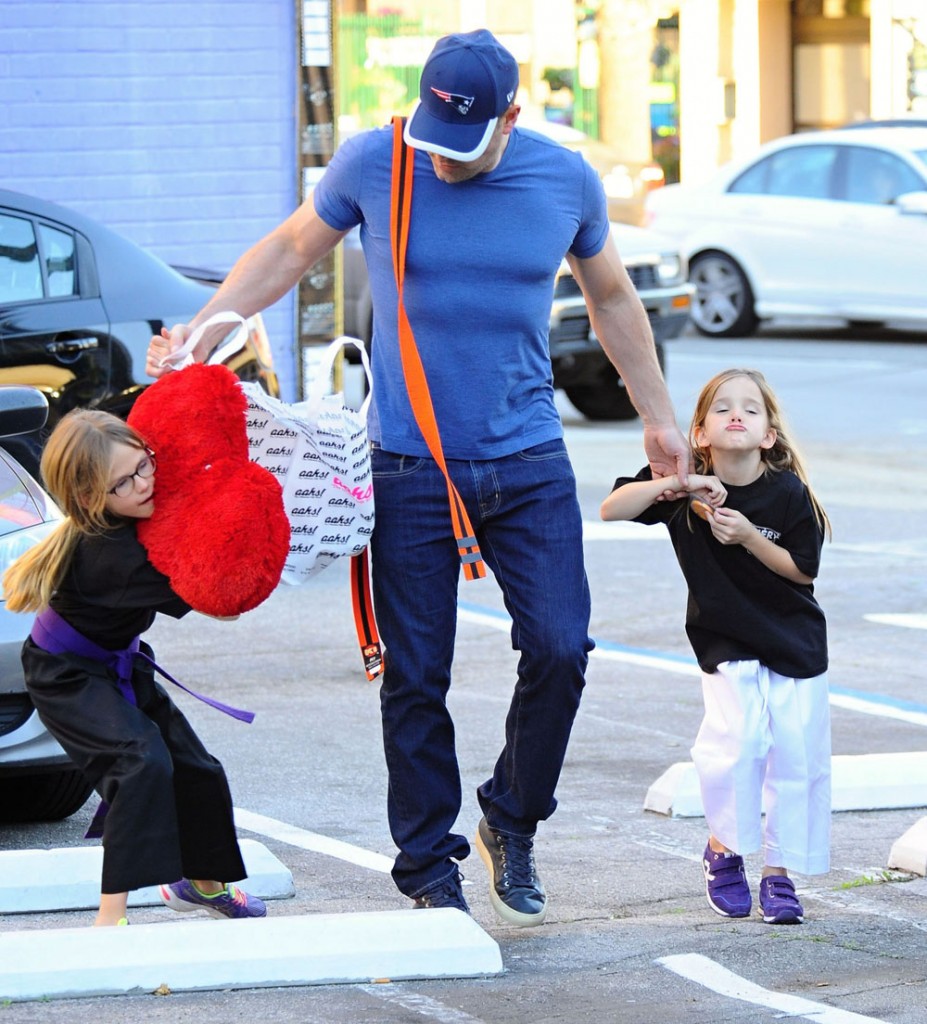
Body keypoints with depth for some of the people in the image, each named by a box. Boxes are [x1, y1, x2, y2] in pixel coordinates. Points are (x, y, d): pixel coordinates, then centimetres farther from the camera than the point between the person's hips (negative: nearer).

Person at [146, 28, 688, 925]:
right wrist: (199, 330, -2)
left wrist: (656, 414, 22)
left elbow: (610, 297, 16)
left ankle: (511, 824, 14)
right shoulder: (372, 164, -6)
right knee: (416, 676, -1)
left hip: (529, 463, 1)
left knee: (559, 649, -9)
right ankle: (429, 871, 11)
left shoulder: (565, 180, -1)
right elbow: (291, 249, 10)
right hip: (410, 467, -1)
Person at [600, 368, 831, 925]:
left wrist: (749, 537, -22)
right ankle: (724, 850, 4)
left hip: (796, 644, 1)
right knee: (735, 739, -20)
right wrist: (677, 484, -28)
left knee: (797, 754, -1)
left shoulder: (787, 493, -11)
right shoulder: (684, 488, -9)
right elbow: (612, 509, -16)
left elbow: (804, 570, -7)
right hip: (727, 644, -1)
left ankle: (780, 873, 13)